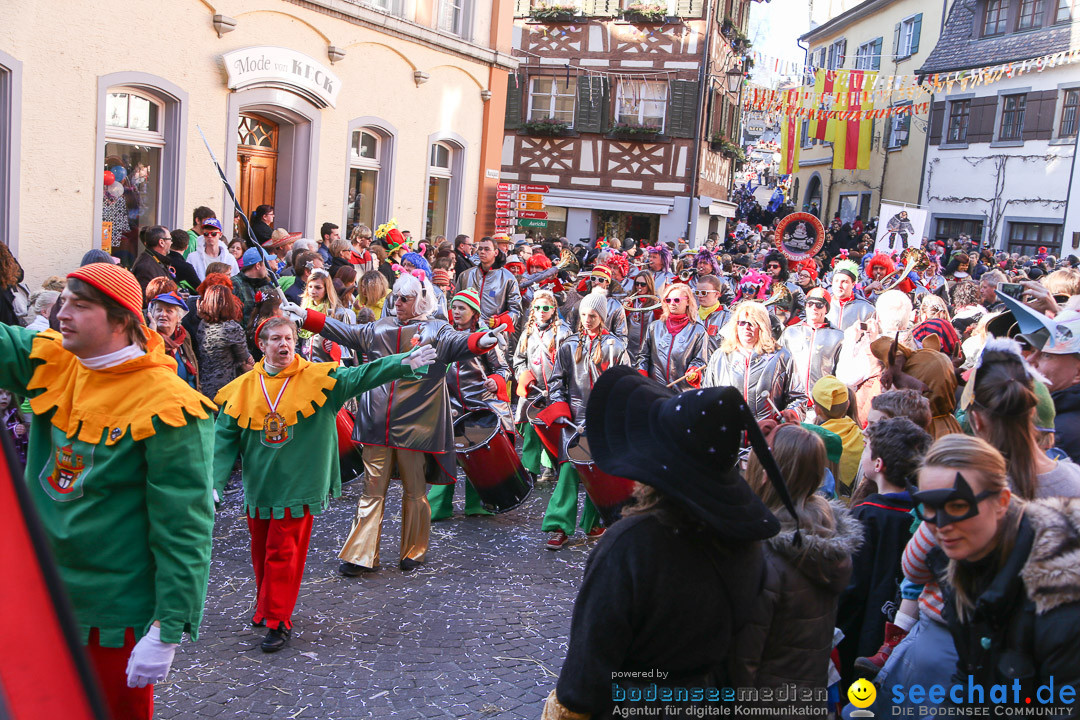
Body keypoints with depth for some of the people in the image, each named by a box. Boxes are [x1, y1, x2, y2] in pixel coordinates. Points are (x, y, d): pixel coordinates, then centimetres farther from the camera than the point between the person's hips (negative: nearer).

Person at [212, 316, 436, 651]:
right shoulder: (242, 388, 1)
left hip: (297, 486, -3)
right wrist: (213, 482, -7)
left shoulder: (318, 378, -5)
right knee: (261, 551, 16)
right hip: (258, 487, 3)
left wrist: (404, 362, -29)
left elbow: (361, 375, -15)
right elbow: (225, 439, 2)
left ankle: (278, 621, 12)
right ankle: (265, 607, 37)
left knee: (283, 553, -1)